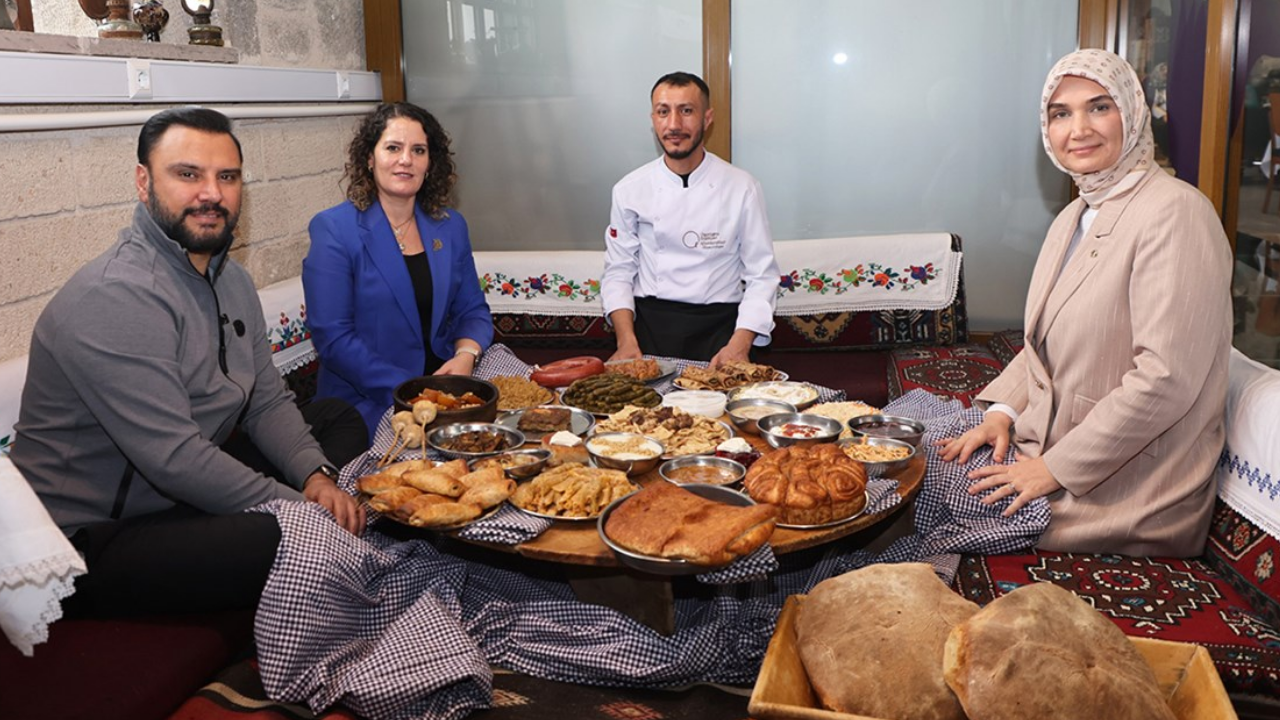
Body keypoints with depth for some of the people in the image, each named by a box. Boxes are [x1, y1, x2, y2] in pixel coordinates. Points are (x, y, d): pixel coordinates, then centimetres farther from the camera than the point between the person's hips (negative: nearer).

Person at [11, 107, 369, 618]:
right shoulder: (114, 297, -24)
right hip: (95, 537, -10)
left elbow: (268, 400, 8)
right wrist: (302, 508, -23)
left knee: (340, 422, 11)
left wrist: (316, 476, -10)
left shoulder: (230, 278, 8)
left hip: (196, 493, 10)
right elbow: (175, 460, -29)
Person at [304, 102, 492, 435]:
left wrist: (466, 354, -9)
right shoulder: (334, 229, -4)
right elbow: (333, 337, -11)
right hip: (369, 411, -5)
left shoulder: (450, 226, 11)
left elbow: (472, 311, 15)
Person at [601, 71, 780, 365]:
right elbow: (618, 270, 8)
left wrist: (739, 344, -13)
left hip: (717, 327, -1)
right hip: (650, 325, 1)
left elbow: (762, 275, 1)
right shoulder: (630, 189, 4)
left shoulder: (742, 187, 0)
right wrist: (626, 340, -7)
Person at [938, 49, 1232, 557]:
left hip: (1128, 492, -8)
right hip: (1049, 448, 8)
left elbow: (1166, 379, -24)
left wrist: (1057, 468, -20)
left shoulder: (1174, 213, -17)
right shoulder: (1074, 219, 12)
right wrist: (1002, 411, 0)